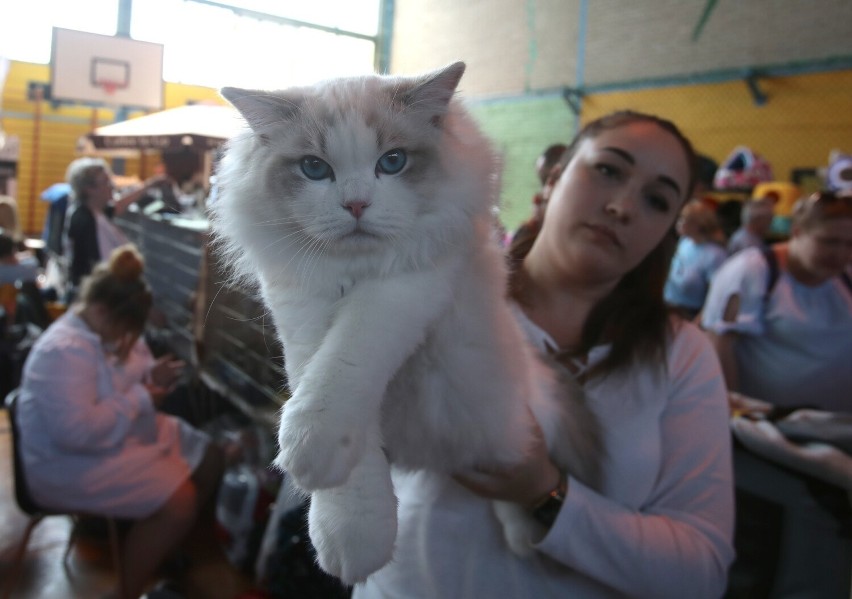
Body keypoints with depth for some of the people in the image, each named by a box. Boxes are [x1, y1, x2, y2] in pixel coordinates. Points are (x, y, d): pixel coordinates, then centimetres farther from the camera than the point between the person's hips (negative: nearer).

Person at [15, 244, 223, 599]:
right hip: (74, 464, -10)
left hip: (134, 433, 10)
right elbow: (77, 432, -36)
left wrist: (154, 377, -9)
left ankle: (166, 547, 26)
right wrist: (139, 398, -25)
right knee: (179, 502, -23)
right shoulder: (64, 351, -28)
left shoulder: (115, 332, 2)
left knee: (211, 460, 9)